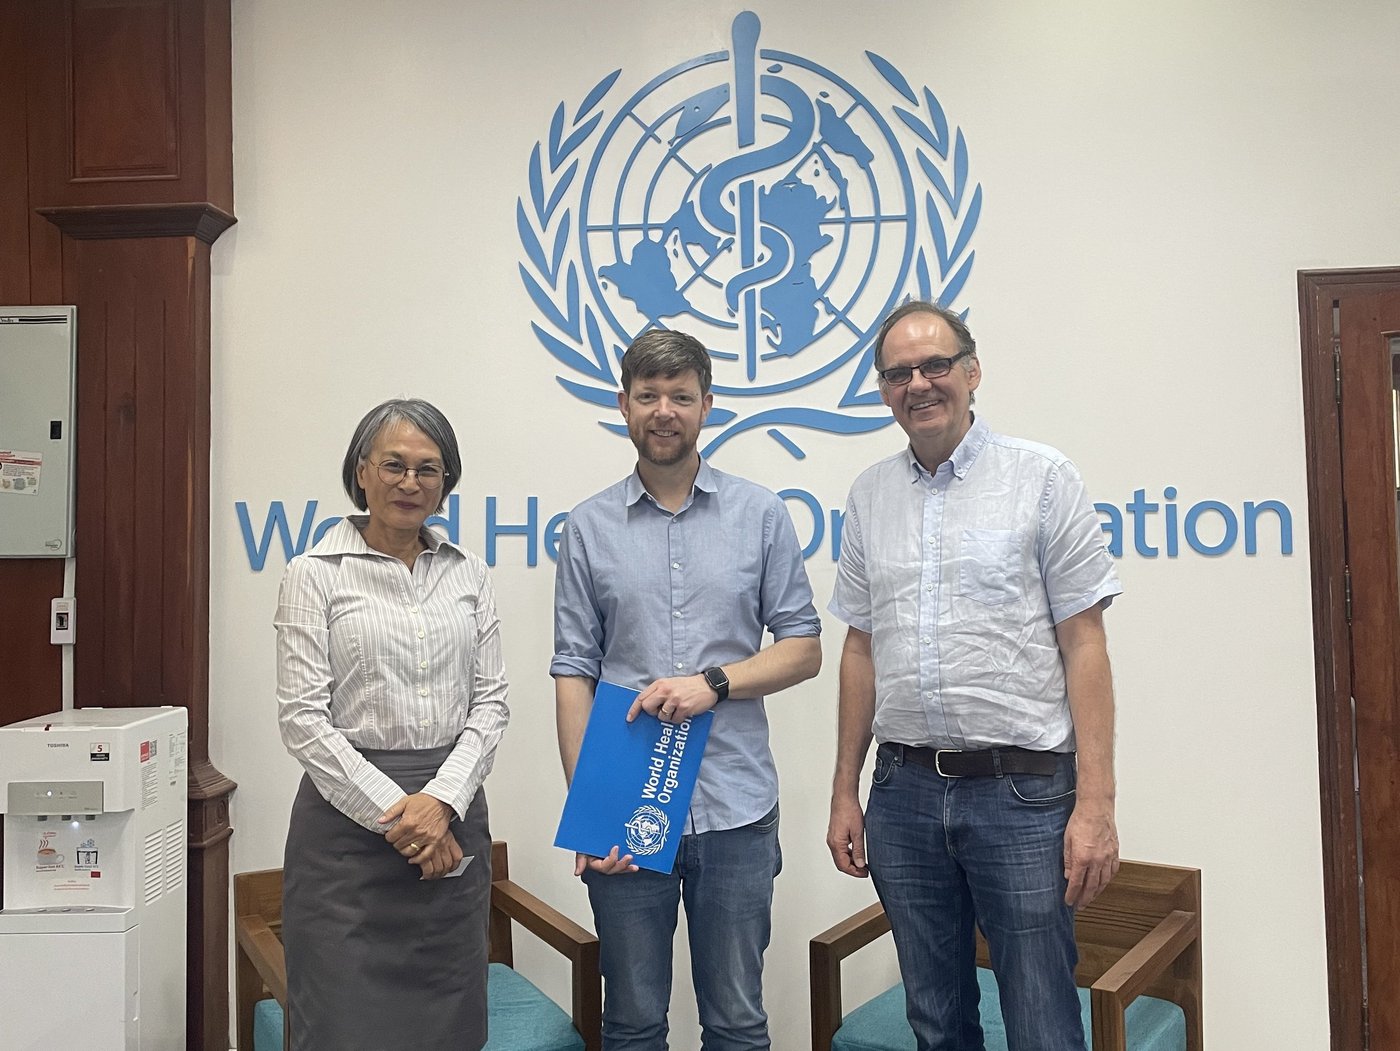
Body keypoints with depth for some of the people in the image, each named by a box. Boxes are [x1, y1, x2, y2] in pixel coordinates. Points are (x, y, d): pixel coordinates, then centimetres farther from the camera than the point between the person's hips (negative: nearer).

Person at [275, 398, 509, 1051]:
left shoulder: (466, 573, 9)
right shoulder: (315, 575, -2)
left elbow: (490, 704, 4)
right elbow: (304, 720, -8)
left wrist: (441, 801, -11)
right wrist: (395, 814, -13)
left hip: (452, 819, 4)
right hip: (348, 820, -3)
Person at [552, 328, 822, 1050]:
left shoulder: (759, 515, 3)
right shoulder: (589, 526, 4)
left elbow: (804, 649, 4)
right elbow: (573, 673, 2)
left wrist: (715, 681, -13)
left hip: (736, 808, 0)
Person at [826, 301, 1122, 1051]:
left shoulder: (1041, 477, -2)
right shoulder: (870, 496, 10)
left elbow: (1084, 645, -5)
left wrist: (1096, 803, -12)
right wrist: (844, 792, 10)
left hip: (1022, 788, -3)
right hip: (905, 790, 4)